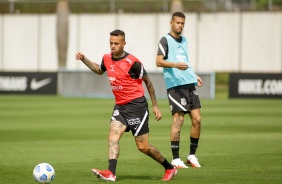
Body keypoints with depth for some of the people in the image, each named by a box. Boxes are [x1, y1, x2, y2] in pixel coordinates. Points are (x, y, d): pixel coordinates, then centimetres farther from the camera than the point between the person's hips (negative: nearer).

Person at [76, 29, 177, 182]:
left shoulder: (132, 63, -14)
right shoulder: (107, 59, 5)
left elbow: (147, 82, -2)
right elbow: (99, 70, 30)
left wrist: (155, 106, 2)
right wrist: (84, 59, 17)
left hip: (137, 106, -6)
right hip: (120, 106, 6)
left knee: (143, 147, -3)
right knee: (113, 136, -17)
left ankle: (169, 168, 18)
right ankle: (110, 173, -29)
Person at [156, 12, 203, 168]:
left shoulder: (184, 41, 21)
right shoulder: (165, 40, -2)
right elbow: (159, 62, -14)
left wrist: (194, 75, 25)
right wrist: (175, 65, -28)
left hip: (189, 84, 7)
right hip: (175, 85, -7)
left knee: (197, 119, 1)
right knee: (178, 120, -10)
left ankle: (192, 155, 13)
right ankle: (175, 159, -5)